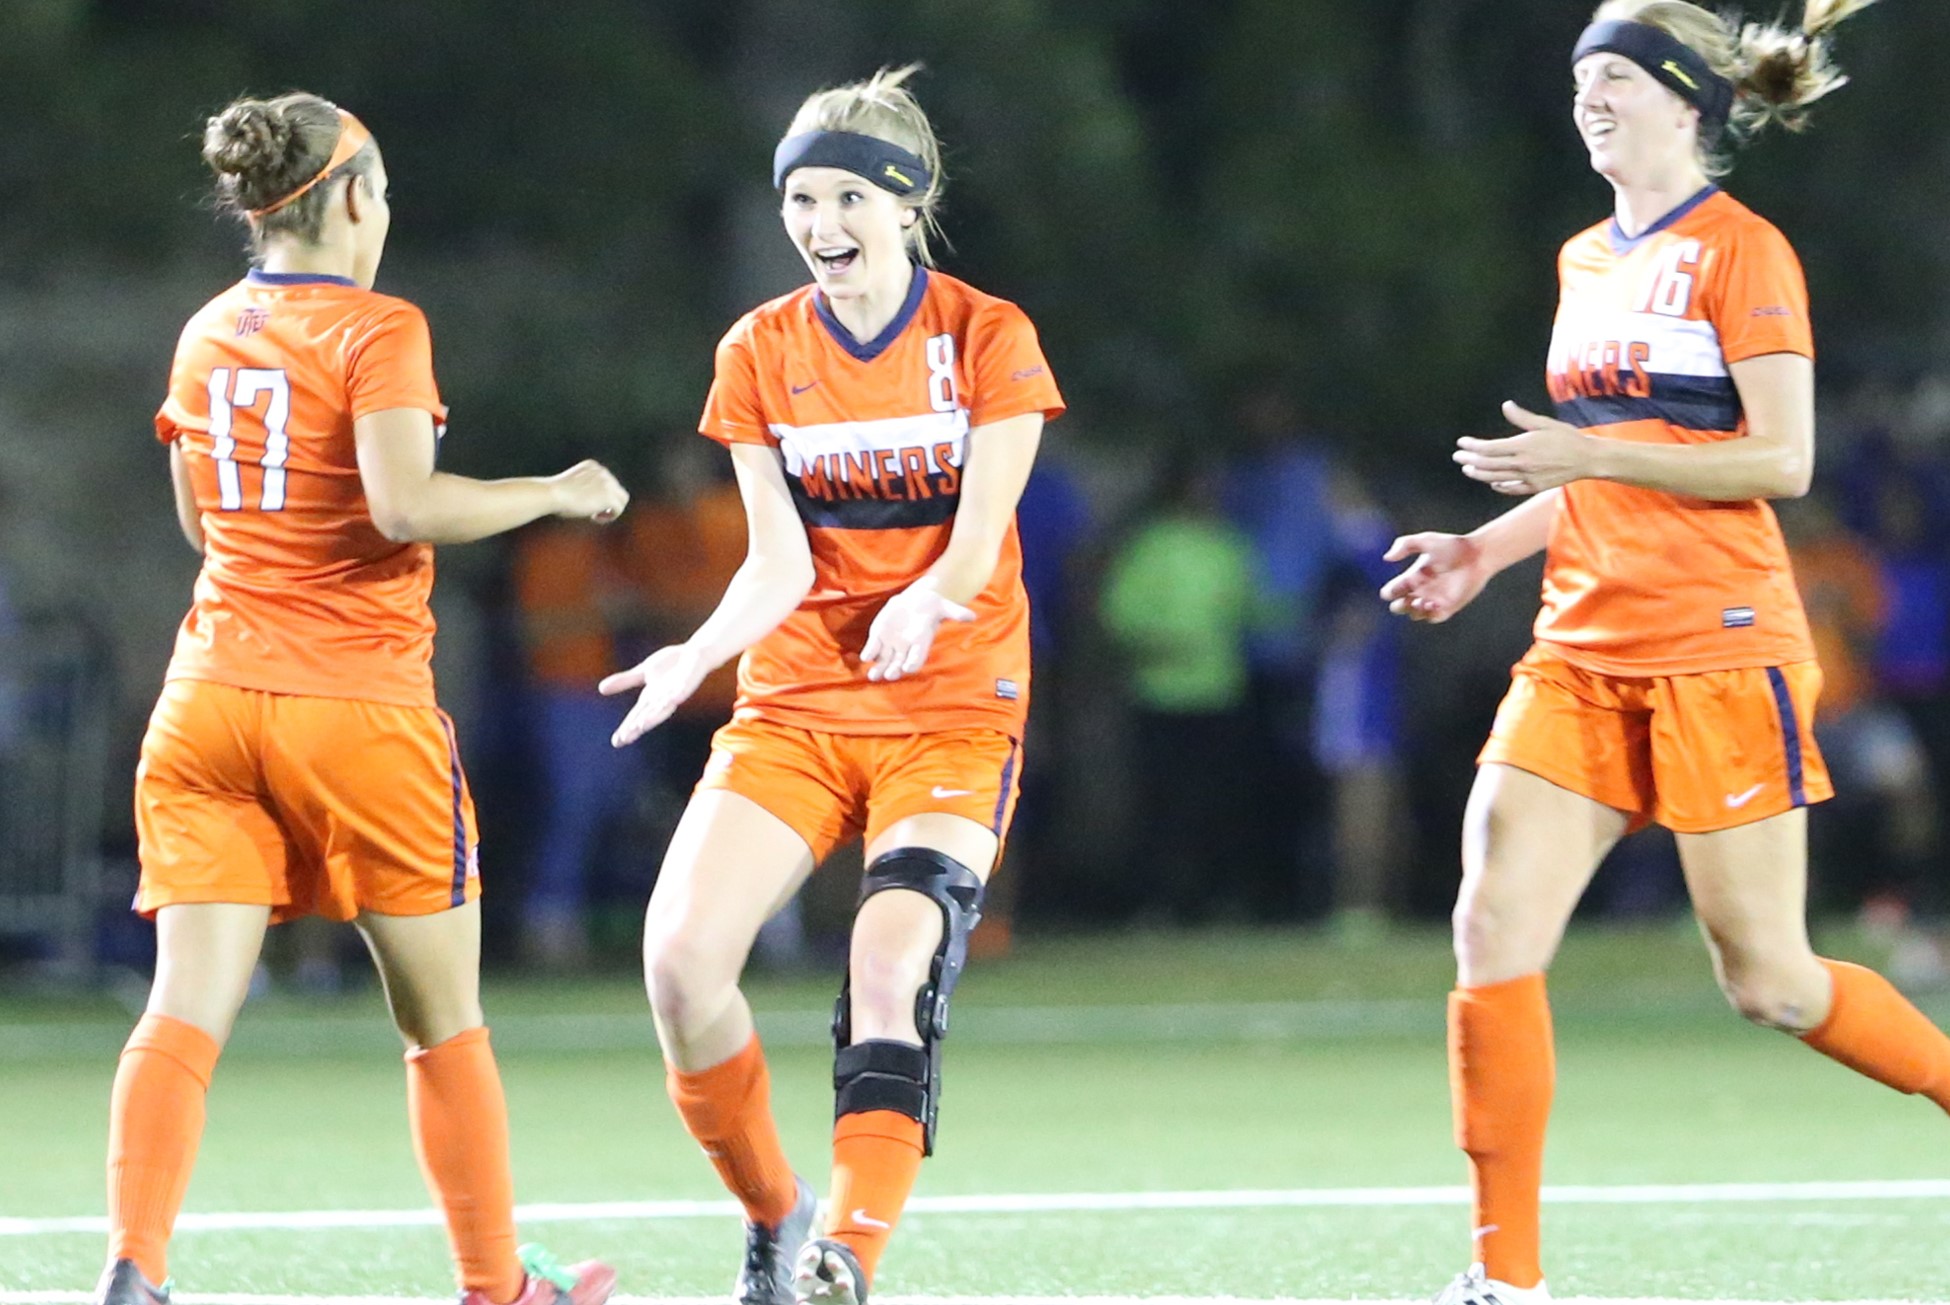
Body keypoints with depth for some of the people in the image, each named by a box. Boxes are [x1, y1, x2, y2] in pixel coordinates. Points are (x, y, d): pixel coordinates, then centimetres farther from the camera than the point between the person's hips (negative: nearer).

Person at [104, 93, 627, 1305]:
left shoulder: (205, 335, 12)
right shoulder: (376, 330, -8)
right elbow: (402, 505, -20)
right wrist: (556, 493, -8)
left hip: (212, 694, 5)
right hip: (358, 704, -5)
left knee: (187, 1010, -5)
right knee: (444, 1018, 10)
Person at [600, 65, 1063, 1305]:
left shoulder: (987, 336, -3)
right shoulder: (761, 353, 5)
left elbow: (977, 542, -11)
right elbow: (779, 562, 0)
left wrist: (921, 606, -33)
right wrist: (698, 654, -19)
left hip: (951, 711, -3)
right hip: (794, 705, 3)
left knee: (893, 975, -25)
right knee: (680, 959, -16)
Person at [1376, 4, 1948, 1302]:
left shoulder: (1740, 250, -6)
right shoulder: (1585, 261, 16)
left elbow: (1780, 460, -14)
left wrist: (1585, 455, -18)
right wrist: (1489, 547, 13)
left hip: (1719, 648, -7)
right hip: (1583, 653, 7)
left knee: (1766, 977, -3)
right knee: (1494, 931, -8)